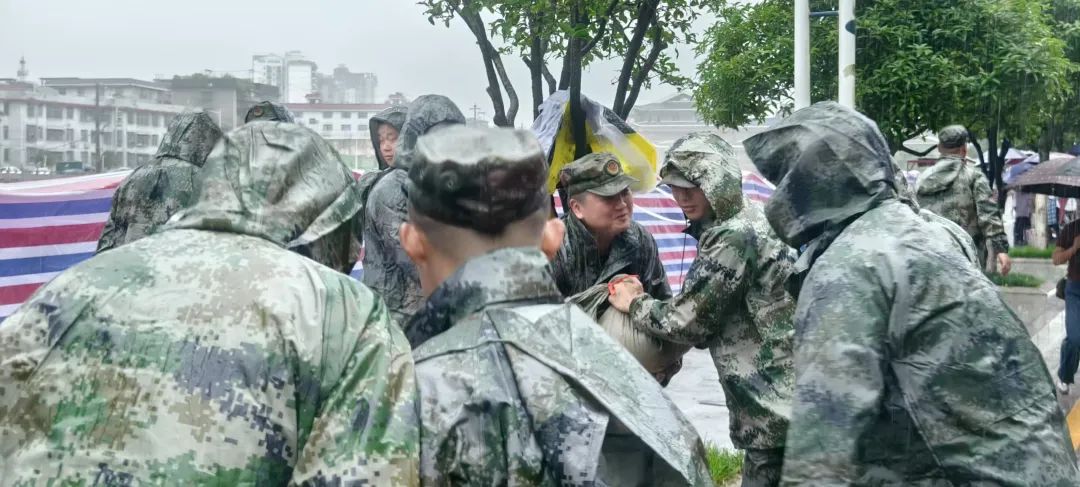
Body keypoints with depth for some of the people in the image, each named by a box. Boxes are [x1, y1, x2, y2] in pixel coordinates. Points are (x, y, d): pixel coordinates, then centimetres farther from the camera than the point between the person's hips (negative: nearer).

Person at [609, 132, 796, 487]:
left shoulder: (736, 237, -20)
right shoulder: (737, 224, 12)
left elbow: (689, 320, -15)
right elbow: (710, 319, 18)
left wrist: (634, 304, 1)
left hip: (775, 405, -10)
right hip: (773, 398, 10)